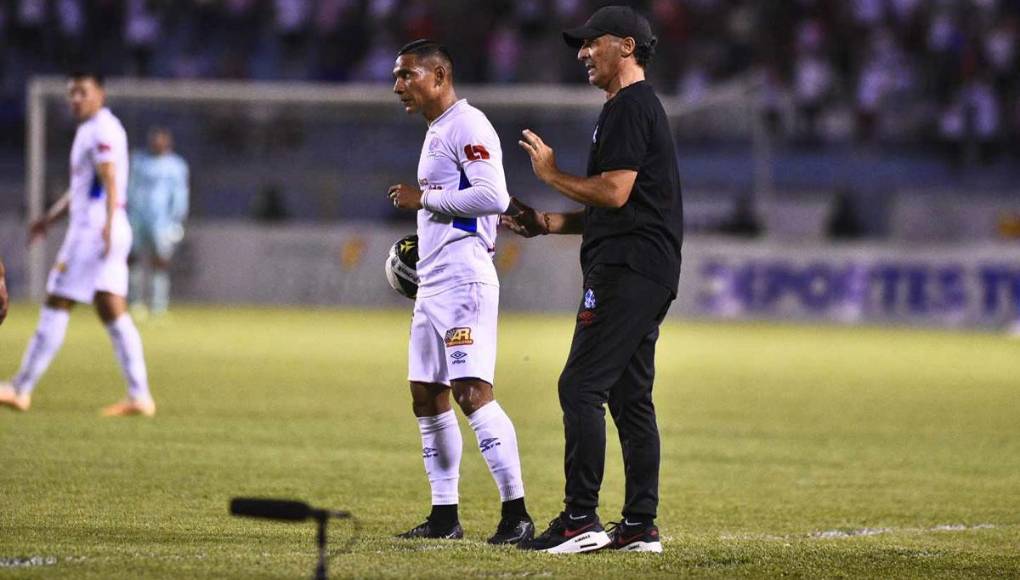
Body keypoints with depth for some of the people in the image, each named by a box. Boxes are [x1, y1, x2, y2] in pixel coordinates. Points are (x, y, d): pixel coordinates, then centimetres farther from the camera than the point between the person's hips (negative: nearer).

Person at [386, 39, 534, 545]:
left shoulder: (467, 127, -11)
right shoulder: (436, 132, 21)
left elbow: (493, 197, -22)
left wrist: (424, 199, -15)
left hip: (463, 280, -11)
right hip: (432, 284, 11)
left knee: (472, 392, -18)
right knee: (427, 397, 12)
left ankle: (516, 514, -18)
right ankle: (444, 516, 19)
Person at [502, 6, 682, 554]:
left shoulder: (628, 107, -10)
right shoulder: (643, 107, 24)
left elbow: (615, 193, -19)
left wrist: (553, 174, -5)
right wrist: (549, 222, 20)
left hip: (627, 271, -11)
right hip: (650, 274, 11)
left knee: (581, 386, -12)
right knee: (630, 396, 10)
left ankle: (581, 518, -15)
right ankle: (640, 525, 9)